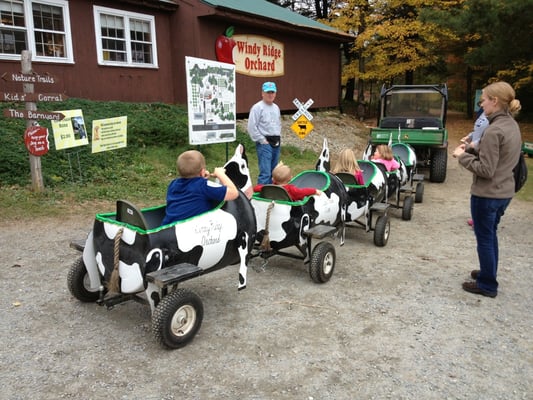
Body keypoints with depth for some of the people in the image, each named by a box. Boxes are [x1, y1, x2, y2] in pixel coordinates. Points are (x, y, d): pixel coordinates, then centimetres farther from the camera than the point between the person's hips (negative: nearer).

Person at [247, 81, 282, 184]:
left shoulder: (276, 108, 16)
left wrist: (278, 137, 14)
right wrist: (262, 140, -14)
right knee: (265, 173, -14)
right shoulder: (257, 107, -8)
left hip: (276, 143, 8)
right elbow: (252, 127, -14)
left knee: (273, 172, 13)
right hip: (265, 143, -8)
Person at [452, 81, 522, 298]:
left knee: (484, 238, 5)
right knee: (491, 234, 23)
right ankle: (488, 272, 38)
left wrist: (463, 156, -12)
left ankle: (488, 285, 18)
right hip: (504, 192, 9)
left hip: (487, 194, -9)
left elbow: (485, 170, -23)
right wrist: (476, 149, 6)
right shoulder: (512, 125, 6)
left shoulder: (494, 130, -23)